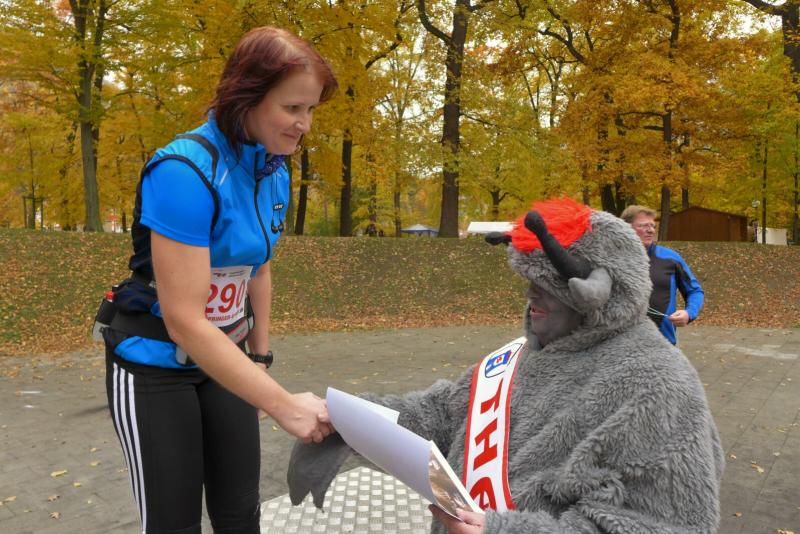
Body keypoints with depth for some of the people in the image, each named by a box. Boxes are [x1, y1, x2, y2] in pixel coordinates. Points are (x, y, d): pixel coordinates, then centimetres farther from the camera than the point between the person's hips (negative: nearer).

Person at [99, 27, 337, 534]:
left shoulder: (275, 173, -3)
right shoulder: (186, 171, -27)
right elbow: (183, 322, -30)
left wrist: (261, 356, 12)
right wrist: (284, 405, -30)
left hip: (224, 356, 6)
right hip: (157, 365, -6)